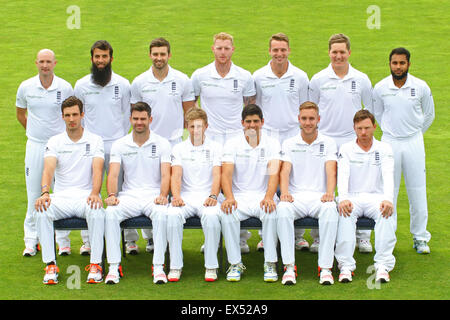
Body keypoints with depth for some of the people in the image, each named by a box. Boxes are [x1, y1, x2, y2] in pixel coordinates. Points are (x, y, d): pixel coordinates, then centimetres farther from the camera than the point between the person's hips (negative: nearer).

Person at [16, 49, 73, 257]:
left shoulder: (65, 88, -3)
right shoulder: (26, 87, 0)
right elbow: (20, 113, 16)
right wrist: (34, 130, 11)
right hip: (35, 145, 1)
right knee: (33, 194, 3)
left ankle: (62, 240, 11)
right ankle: (31, 241, 11)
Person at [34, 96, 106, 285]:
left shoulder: (95, 141, 7)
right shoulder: (54, 142, 10)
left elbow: (97, 170, -7)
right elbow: (48, 169, -6)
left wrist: (95, 193, -28)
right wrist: (45, 192, -28)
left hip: (86, 196, -1)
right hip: (61, 197, 2)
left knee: (96, 212, -36)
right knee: (41, 212, -31)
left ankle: (95, 265, -25)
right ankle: (50, 265, -24)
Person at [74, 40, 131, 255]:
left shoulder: (123, 85, 4)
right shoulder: (81, 85, 5)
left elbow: (127, 116, 11)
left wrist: (122, 139, 9)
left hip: (116, 146, 0)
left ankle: (129, 239, 7)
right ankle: (88, 240, 8)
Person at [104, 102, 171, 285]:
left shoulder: (162, 144, 6)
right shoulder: (119, 145, 10)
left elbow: (165, 174, -3)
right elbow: (113, 174, 0)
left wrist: (163, 195, -22)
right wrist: (112, 195, -20)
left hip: (153, 195, -1)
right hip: (129, 195, 1)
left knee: (162, 214, -36)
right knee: (111, 213, -31)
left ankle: (158, 266, -29)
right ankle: (114, 266, -25)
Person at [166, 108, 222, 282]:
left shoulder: (215, 148, 11)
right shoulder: (179, 149, 14)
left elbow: (217, 175, -1)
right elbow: (176, 175, 2)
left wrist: (213, 196, -20)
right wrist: (176, 196, -18)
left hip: (207, 196, -1)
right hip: (186, 196, 1)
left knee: (211, 215, -36)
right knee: (172, 214, -32)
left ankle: (211, 266, -26)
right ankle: (175, 266, -24)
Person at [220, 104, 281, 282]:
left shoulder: (272, 144, 5)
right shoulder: (232, 144, 6)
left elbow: (274, 173, -10)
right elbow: (226, 173, -7)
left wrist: (268, 197, -29)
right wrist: (229, 197, -26)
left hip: (263, 196, 0)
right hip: (239, 196, 1)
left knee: (271, 213, -34)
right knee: (227, 213, -32)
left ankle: (270, 264, -23)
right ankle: (235, 264, -19)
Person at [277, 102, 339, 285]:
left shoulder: (328, 143, 12)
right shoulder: (289, 144, 13)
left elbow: (331, 171, -2)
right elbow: (285, 171, 0)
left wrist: (329, 193, -23)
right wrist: (284, 192, -21)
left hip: (319, 196, 0)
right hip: (296, 197, 1)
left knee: (330, 208, -36)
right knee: (283, 209, -35)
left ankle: (325, 267, -34)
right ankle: (289, 267, -32)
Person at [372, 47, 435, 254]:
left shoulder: (420, 87, -4)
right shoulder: (380, 88, -3)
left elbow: (429, 114, 12)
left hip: (414, 143, 0)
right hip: (389, 142, 0)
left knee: (417, 191, 3)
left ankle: (420, 237, 13)